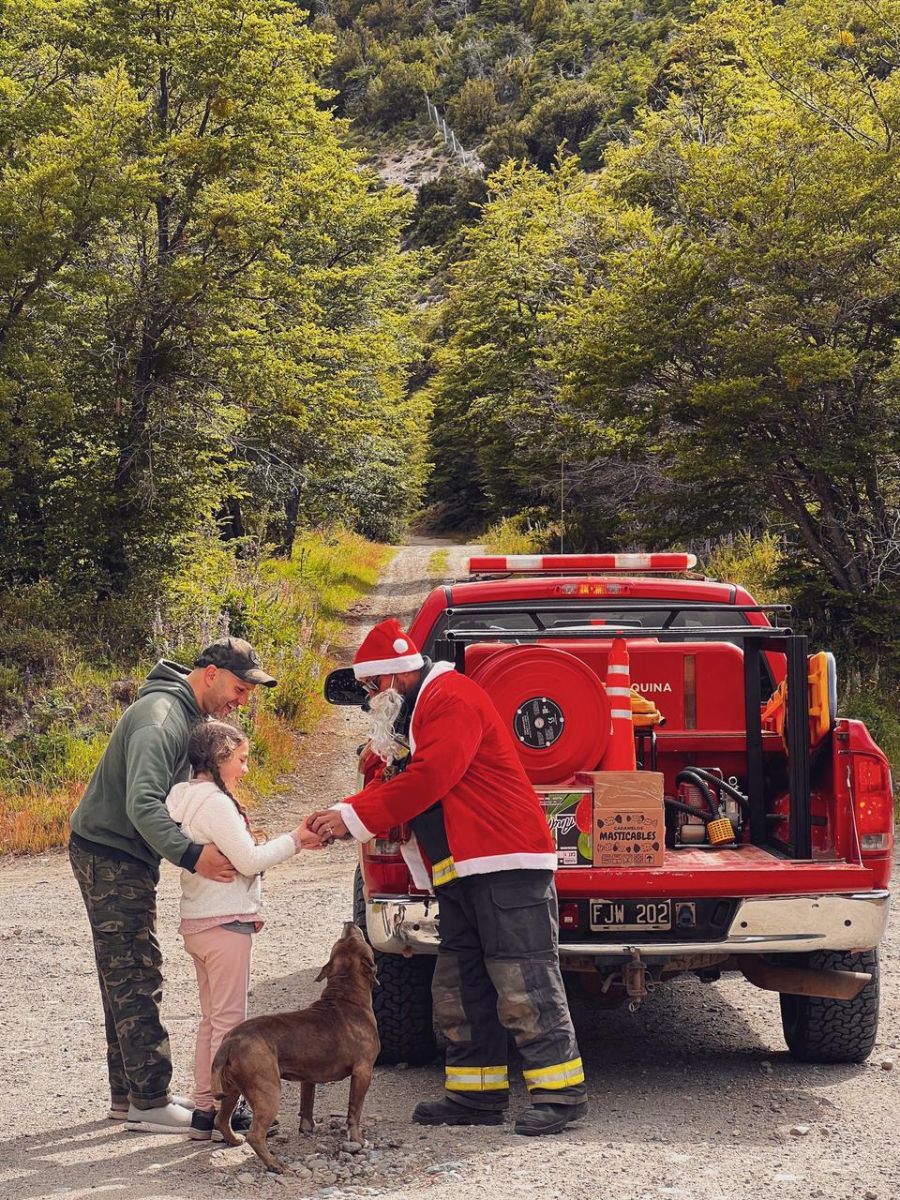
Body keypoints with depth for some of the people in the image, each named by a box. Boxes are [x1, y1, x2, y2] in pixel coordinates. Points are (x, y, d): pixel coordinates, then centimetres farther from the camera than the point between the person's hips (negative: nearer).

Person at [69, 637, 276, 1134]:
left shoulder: (191, 715, 11)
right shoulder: (160, 716, -22)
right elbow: (141, 803, -33)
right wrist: (191, 855, -40)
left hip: (127, 859, 11)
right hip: (109, 855, -11)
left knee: (127, 980, 13)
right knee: (134, 980, -8)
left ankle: (127, 1096, 20)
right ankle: (150, 1103, -4)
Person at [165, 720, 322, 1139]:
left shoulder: (188, 798, 14)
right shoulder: (215, 803, -16)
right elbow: (249, 861, -16)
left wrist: (290, 842, 13)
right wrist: (294, 840, -6)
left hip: (197, 923, 10)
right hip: (225, 923, -10)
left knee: (211, 1019, 14)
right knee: (229, 1020, -5)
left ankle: (204, 1107, 17)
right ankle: (220, 1113, -3)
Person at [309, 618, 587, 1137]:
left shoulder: (451, 697, -12)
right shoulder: (410, 715, 21)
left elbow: (428, 779, -22)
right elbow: (391, 784, 16)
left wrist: (355, 819, -18)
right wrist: (341, 814, -3)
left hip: (506, 863, -11)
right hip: (461, 871, 11)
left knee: (523, 981, -8)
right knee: (460, 987, 11)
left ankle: (560, 1090, -2)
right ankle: (479, 1093, 17)